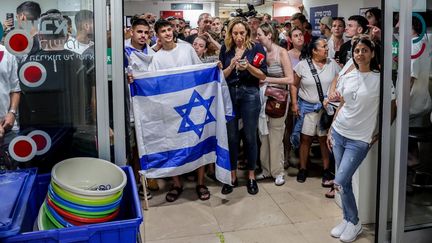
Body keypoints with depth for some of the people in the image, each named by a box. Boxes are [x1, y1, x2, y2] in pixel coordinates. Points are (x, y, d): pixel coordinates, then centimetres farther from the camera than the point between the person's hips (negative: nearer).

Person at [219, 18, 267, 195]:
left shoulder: (256, 48, -2)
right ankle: (232, 175, 20)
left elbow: (263, 76, -3)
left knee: (250, 136, 5)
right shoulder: (225, 49, 5)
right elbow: (221, 75, 4)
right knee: (231, 136, 6)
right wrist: (232, 65, -14)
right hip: (229, 94, 2)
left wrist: (248, 66, -19)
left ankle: (251, 176, 20)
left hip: (250, 94, -2)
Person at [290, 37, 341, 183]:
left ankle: (326, 170, 18)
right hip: (307, 107, -1)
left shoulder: (332, 64, 1)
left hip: (326, 108, 1)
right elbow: (294, 85, 1)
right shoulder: (303, 65, -3)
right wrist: (294, 103, -4)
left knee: (325, 139, 7)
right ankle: (303, 169, 20)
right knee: (305, 139, 6)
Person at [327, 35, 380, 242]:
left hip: (359, 139, -4)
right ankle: (347, 219, 26)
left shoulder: (380, 79, -8)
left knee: (340, 182, -9)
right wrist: (330, 131, 12)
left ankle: (354, 223, 12)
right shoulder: (346, 77, 6)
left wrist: (379, 134, -2)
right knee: (344, 181, 9)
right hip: (339, 133, 5)